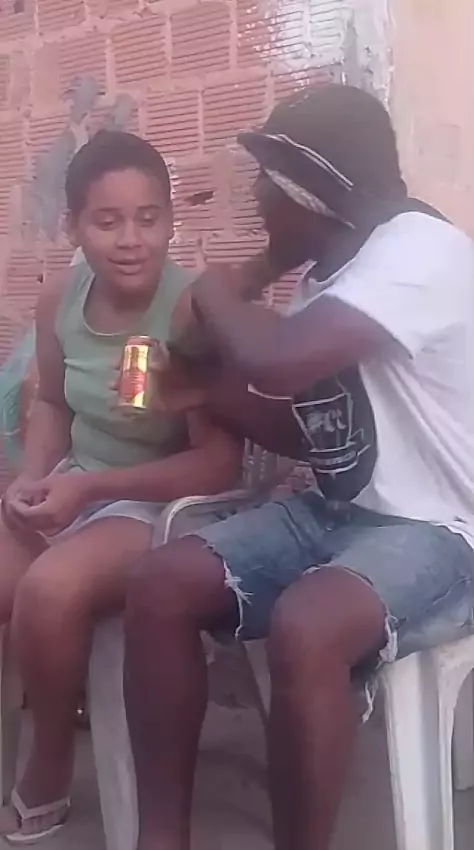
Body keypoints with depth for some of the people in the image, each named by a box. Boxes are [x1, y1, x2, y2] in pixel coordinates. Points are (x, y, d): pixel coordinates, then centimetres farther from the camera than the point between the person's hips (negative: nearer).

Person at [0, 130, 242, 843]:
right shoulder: (59, 300, -3)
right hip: (70, 491, 6)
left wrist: (89, 486, -23)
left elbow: (219, 463, -20)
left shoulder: (193, 308, -21)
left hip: (160, 505, -6)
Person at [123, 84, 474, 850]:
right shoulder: (326, 275, 10)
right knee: (161, 584, -10)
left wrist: (214, 295, -10)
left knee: (304, 629, -36)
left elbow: (277, 359, -32)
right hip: (335, 512, 8)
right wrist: (204, 390, 3)